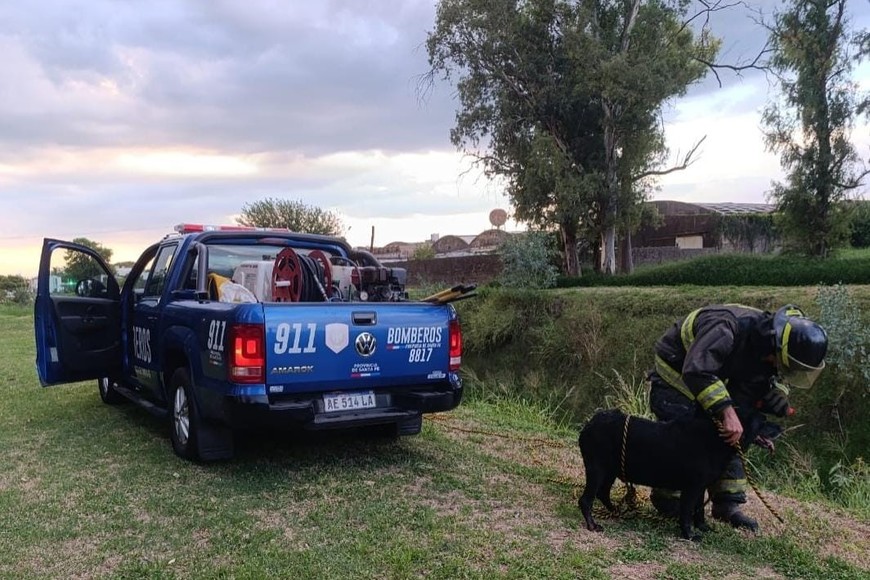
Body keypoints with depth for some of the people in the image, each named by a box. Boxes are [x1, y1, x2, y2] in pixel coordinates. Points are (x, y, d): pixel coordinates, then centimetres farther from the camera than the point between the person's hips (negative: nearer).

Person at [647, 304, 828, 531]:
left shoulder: (768, 345, -13)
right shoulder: (726, 329, -40)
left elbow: (778, 377, 3)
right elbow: (696, 372, -50)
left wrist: (778, 393, -21)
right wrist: (726, 411, -54)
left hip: (711, 381, 8)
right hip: (674, 376, -8)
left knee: (729, 439, 5)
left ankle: (727, 505, 13)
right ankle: (667, 498, 7)